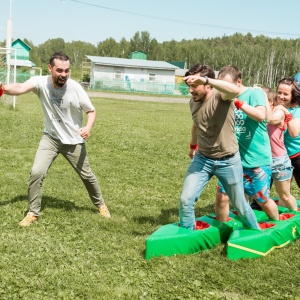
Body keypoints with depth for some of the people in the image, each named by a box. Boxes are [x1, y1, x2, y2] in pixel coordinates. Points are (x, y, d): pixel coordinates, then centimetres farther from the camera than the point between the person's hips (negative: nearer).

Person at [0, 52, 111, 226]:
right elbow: (20, 88, -39)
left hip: (74, 141, 0)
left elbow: (91, 111, -7)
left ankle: (100, 204, 41)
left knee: (87, 175, 13)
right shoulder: (40, 82, -19)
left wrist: (89, 127, -28)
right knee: (37, 172, -14)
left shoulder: (75, 88, -20)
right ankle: (33, 212, 7)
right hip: (51, 138, 0)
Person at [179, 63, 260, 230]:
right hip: (202, 159, 5)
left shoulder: (221, 96, -19)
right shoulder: (193, 103, 0)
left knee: (239, 205, 13)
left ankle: (257, 232, 41)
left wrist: (205, 79, -56)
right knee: (186, 200, -8)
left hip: (228, 161, -4)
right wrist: (193, 145, 36)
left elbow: (235, 91, -45)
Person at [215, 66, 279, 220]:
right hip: (233, 158, 4)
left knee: (263, 200, 12)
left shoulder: (254, 93, -10)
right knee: (222, 196, 0)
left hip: (257, 159, -4)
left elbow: (261, 115, -28)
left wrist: (238, 102, -33)